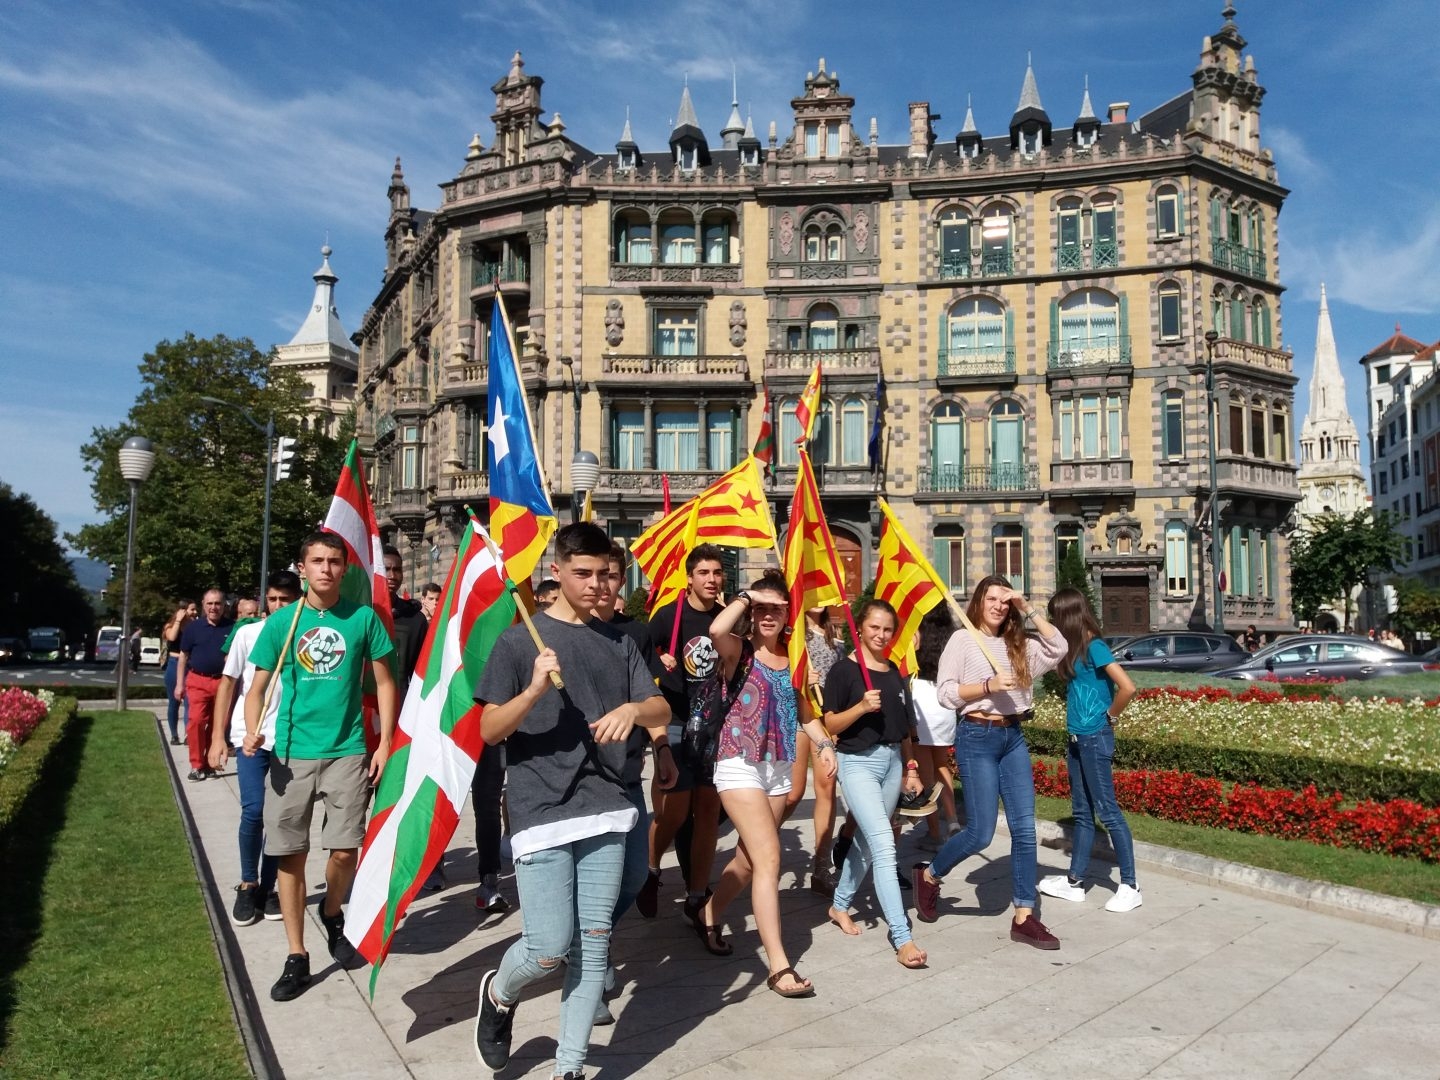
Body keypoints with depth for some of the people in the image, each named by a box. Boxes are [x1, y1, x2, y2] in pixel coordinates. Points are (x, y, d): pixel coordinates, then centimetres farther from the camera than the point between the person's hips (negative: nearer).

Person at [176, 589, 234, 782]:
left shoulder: (232, 628, 1)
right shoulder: (193, 627, 3)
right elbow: (183, 657, 8)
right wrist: (179, 684, 4)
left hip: (222, 682, 0)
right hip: (198, 681, 0)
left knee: (216, 725, 6)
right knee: (195, 721, -10)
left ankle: (209, 764, 17)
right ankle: (196, 765, 0)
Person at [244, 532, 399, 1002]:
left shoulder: (363, 617, -1)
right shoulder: (281, 621, 1)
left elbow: (384, 682, 5)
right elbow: (257, 687, 4)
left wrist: (385, 743, -1)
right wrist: (252, 731, -15)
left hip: (347, 751, -1)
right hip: (291, 752, 1)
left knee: (345, 850, -1)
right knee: (289, 854, 5)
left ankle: (332, 912, 32)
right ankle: (296, 956, 19)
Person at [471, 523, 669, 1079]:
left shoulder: (618, 641, 11)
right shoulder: (519, 640, -2)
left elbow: (661, 710, 8)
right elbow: (489, 731, -5)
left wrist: (632, 708, -14)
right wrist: (535, 689, -23)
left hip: (606, 810, 4)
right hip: (541, 813, -4)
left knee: (593, 944, 7)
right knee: (549, 949, -4)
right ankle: (498, 993, 30)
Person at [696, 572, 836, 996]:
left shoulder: (792, 658, 9)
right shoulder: (738, 649, -7)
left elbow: (803, 711, 14)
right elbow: (717, 629, -30)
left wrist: (825, 744, -2)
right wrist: (744, 596, -15)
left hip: (779, 768, 6)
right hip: (740, 764, -6)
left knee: (749, 857, 15)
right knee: (769, 859, -13)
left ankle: (709, 918, 40)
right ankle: (778, 966, -8)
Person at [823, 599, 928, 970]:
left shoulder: (894, 672, 10)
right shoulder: (844, 669, -8)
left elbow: (903, 726, 16)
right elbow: (830, 724, -9)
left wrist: (910, 766, 13)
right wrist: (862, 706, -24)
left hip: (892, 761, 6)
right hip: (859, 762, -6)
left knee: (867, 842, 15)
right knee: (884, 846, -15)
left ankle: (839, 905, 35)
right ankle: (902, 938, -14)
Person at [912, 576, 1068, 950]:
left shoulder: (1016, 644, 12)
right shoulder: (962, 639, -3)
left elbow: (1059, 648, 0)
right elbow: (944, 692, -8)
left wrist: (1029, 610, -2)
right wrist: (988, 686, -19)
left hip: (1013, 737, 6)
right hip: (977, 737, -6)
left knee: (1024, 829, 2)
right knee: (980, 833, -5)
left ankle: (1024, 917, 11)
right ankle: (929, 875, 20)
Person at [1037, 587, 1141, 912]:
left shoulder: (1094, 647, -14)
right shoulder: (1075, 649, 10)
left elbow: (1127, 688, -23)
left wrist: (1110, 716, -10)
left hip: (1095, 739, -9)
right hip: (1077, 739, 9)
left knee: (1108, 812, -2)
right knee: (1082, 812, 14)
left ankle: (1130, 887, 7)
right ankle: (1075, 882, 21)